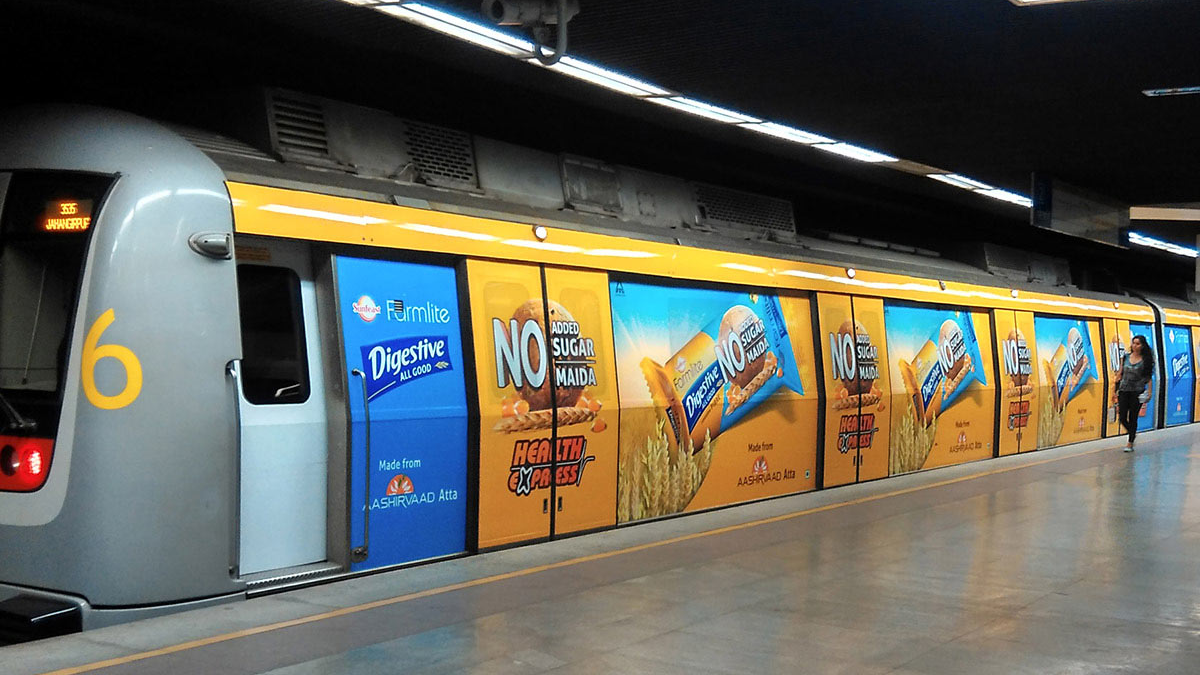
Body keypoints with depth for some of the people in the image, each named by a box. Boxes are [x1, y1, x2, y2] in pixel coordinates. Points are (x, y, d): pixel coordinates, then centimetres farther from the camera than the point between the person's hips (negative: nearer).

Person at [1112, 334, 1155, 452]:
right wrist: (1116, 390, 9)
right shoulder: (1126, 357, 8)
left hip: (1137, 392, -3)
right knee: (1122, 417, 0)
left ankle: (1130, 444, 11)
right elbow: (1120, 374, 11)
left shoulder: (1145, 360, -2)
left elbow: (1148, 377, -1)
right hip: (1124, 391, 4)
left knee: (1132, 418, 0)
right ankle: (1133, 434, 29)